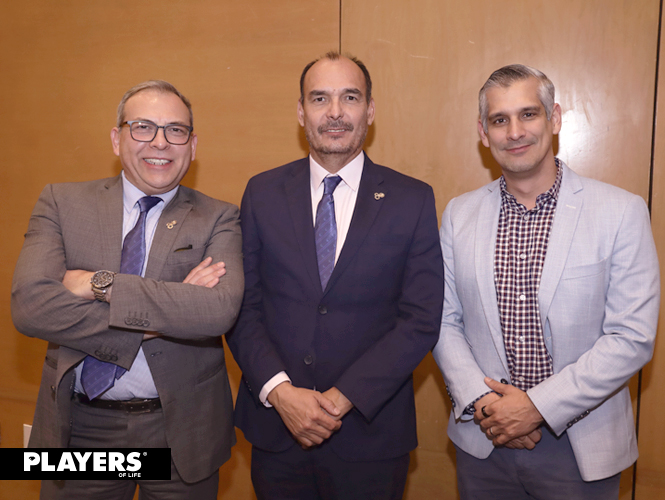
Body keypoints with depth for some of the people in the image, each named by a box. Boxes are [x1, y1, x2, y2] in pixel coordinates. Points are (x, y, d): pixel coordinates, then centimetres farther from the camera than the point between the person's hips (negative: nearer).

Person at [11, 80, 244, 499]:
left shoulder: (218, 218, -5)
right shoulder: (62, 202, -2)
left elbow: (220, 310, -23)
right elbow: (30, 305, -16)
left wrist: (102, 285, -22)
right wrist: (162, 312, -20)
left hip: (182, 431, 0)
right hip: (81, 426, 1)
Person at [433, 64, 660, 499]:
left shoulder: (622, 212, -9)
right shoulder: (459, 214, 1)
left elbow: (633, 339, -12)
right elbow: (444, 322, 2)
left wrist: (538, 406, -15)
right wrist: (480, 401, -11)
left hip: (579, 447, -2)